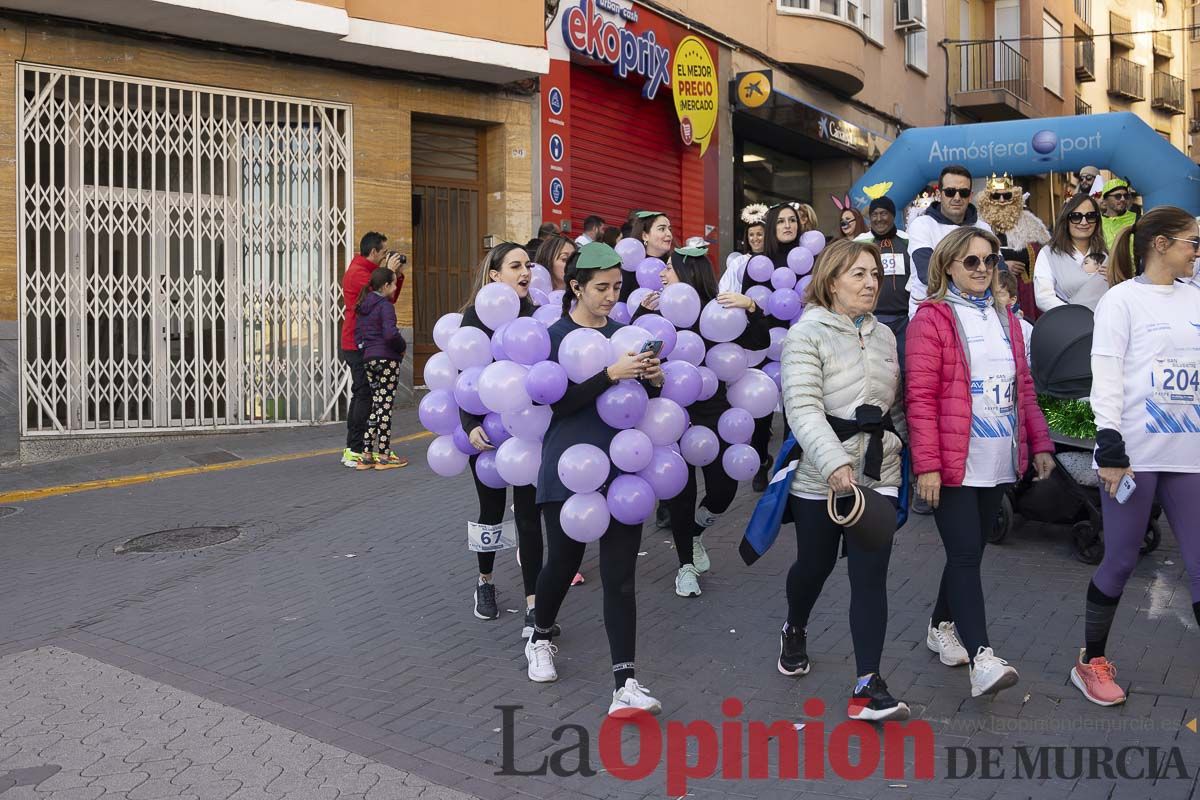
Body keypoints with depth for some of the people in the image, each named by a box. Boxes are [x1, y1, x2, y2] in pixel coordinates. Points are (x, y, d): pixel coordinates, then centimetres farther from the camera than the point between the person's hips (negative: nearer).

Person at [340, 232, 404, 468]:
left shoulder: (363, 271, 19)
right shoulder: (358, 272, -14)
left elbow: (390, 298, 16)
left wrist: (397, 275, 6)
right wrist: (389, 272, -13)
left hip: (358, 345, 11)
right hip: (360, 345, -11)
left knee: (360, 395, 13)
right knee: (364, 396, -10)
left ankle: (351, 449, 18)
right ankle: (356, 451, -8)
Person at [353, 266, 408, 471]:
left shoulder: (362, 306, 13)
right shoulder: (385, 306, -12)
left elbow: (357, 332, 12)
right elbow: (390, 333, -23)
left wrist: (365, 351, 14)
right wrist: (402, 347, -7)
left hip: (369, 360, 7)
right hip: (387, 359, -7)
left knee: (376, 405, 12)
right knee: (385, 406, -2)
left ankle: (366, 455, 11)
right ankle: (383, 456, 2)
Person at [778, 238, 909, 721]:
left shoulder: (884, 335, 10)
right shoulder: (806, 335, -10)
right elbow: (803, 409, -22)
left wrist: (900, 447, 11)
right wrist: (835, 463, -33)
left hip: (879, 475, 4)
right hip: (820, 477, -4)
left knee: (870, 577, -2)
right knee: (815, 565, 14)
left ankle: (868, 686, 1)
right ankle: (795, 630, 45)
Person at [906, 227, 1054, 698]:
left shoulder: (1004, 319, 16)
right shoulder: (932, 318, -7)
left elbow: (1023, 387, 20)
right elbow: (920, 397, -12)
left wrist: (1039, 443, 13)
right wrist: (926, 464, -16)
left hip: (999, 462, 7)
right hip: (953, 464, -7)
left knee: (969, 551, 14)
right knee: (965, 554, -10)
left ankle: (943, 627, 31)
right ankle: (981, 658, -11)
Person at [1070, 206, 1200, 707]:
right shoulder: (1123, 299, -4)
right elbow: (1106, 378, -9)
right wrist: (1110, 449, -15)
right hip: (1134, 452, -5)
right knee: (1120, 561, 4)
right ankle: (1091, 662, 21)